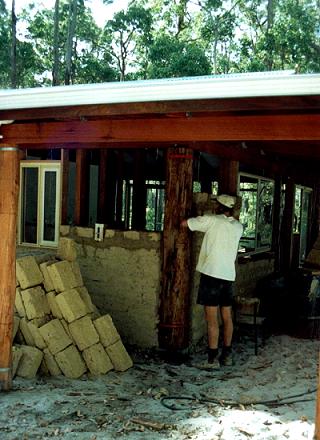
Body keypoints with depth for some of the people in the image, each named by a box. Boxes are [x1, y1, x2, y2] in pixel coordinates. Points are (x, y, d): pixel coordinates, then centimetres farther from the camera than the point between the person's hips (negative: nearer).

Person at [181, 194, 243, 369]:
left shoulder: (211, 220, -7)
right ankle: (227, 355, 22)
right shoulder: (238, 227, 10)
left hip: (211, 274, -6)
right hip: (229, 276, 6)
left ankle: (213, 359, -2)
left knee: (212, 319, -4)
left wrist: (194, 220, 20)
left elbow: (184, 223, -1)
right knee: (227, 317, 13)